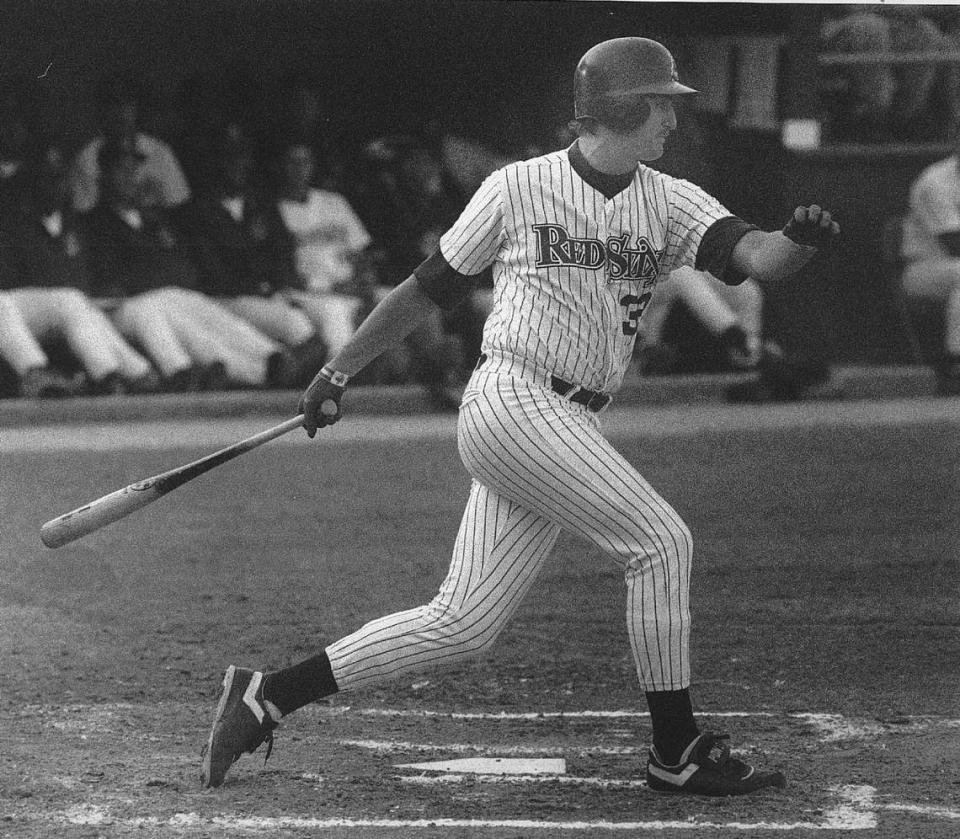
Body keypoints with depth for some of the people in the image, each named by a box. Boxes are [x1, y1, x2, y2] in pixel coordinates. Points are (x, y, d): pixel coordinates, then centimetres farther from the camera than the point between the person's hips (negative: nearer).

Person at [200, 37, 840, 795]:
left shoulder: (672, 204, 9)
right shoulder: (518, 189, 0)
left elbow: (751, 256, -8)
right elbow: (430, 288, 9)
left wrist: (799, 243, -31)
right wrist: (339, 371, 13)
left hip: (572, 429, 6)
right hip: (511, 400, -6)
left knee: (462, 624, 2)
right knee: (660, 539, -16)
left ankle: (268, 696, 11)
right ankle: (678, 753, -8)